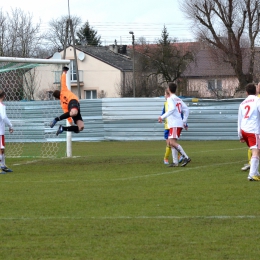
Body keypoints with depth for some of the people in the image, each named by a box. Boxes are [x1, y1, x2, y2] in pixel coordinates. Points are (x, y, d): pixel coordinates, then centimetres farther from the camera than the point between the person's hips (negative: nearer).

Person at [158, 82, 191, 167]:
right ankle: (175, 162, 6)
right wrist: (184, 121, 20)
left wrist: (162, 117, -24)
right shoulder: (179, 99, 18)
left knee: (172, 142, -18)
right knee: (171, 142, 11)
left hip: (175, 124, -9)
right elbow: (186, 110, 17)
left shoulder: (170, 99, -7)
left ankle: (186, 157, -25)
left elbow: (172, 109, -24)